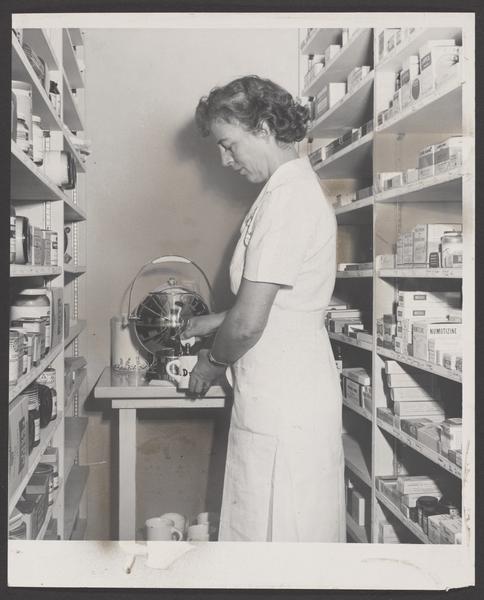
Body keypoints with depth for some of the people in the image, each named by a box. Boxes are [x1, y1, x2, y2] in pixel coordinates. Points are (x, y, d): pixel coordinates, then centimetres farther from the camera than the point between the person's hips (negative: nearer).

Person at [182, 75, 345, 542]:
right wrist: (210, 323, 18)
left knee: (274, 528, 5)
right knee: (301, 525, 20)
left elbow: (249, 322, -21)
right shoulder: (299, 188, 13)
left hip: (281, 405, -10)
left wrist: (213, 362, -3)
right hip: (298, 393, 10)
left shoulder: (284, 200, -19)